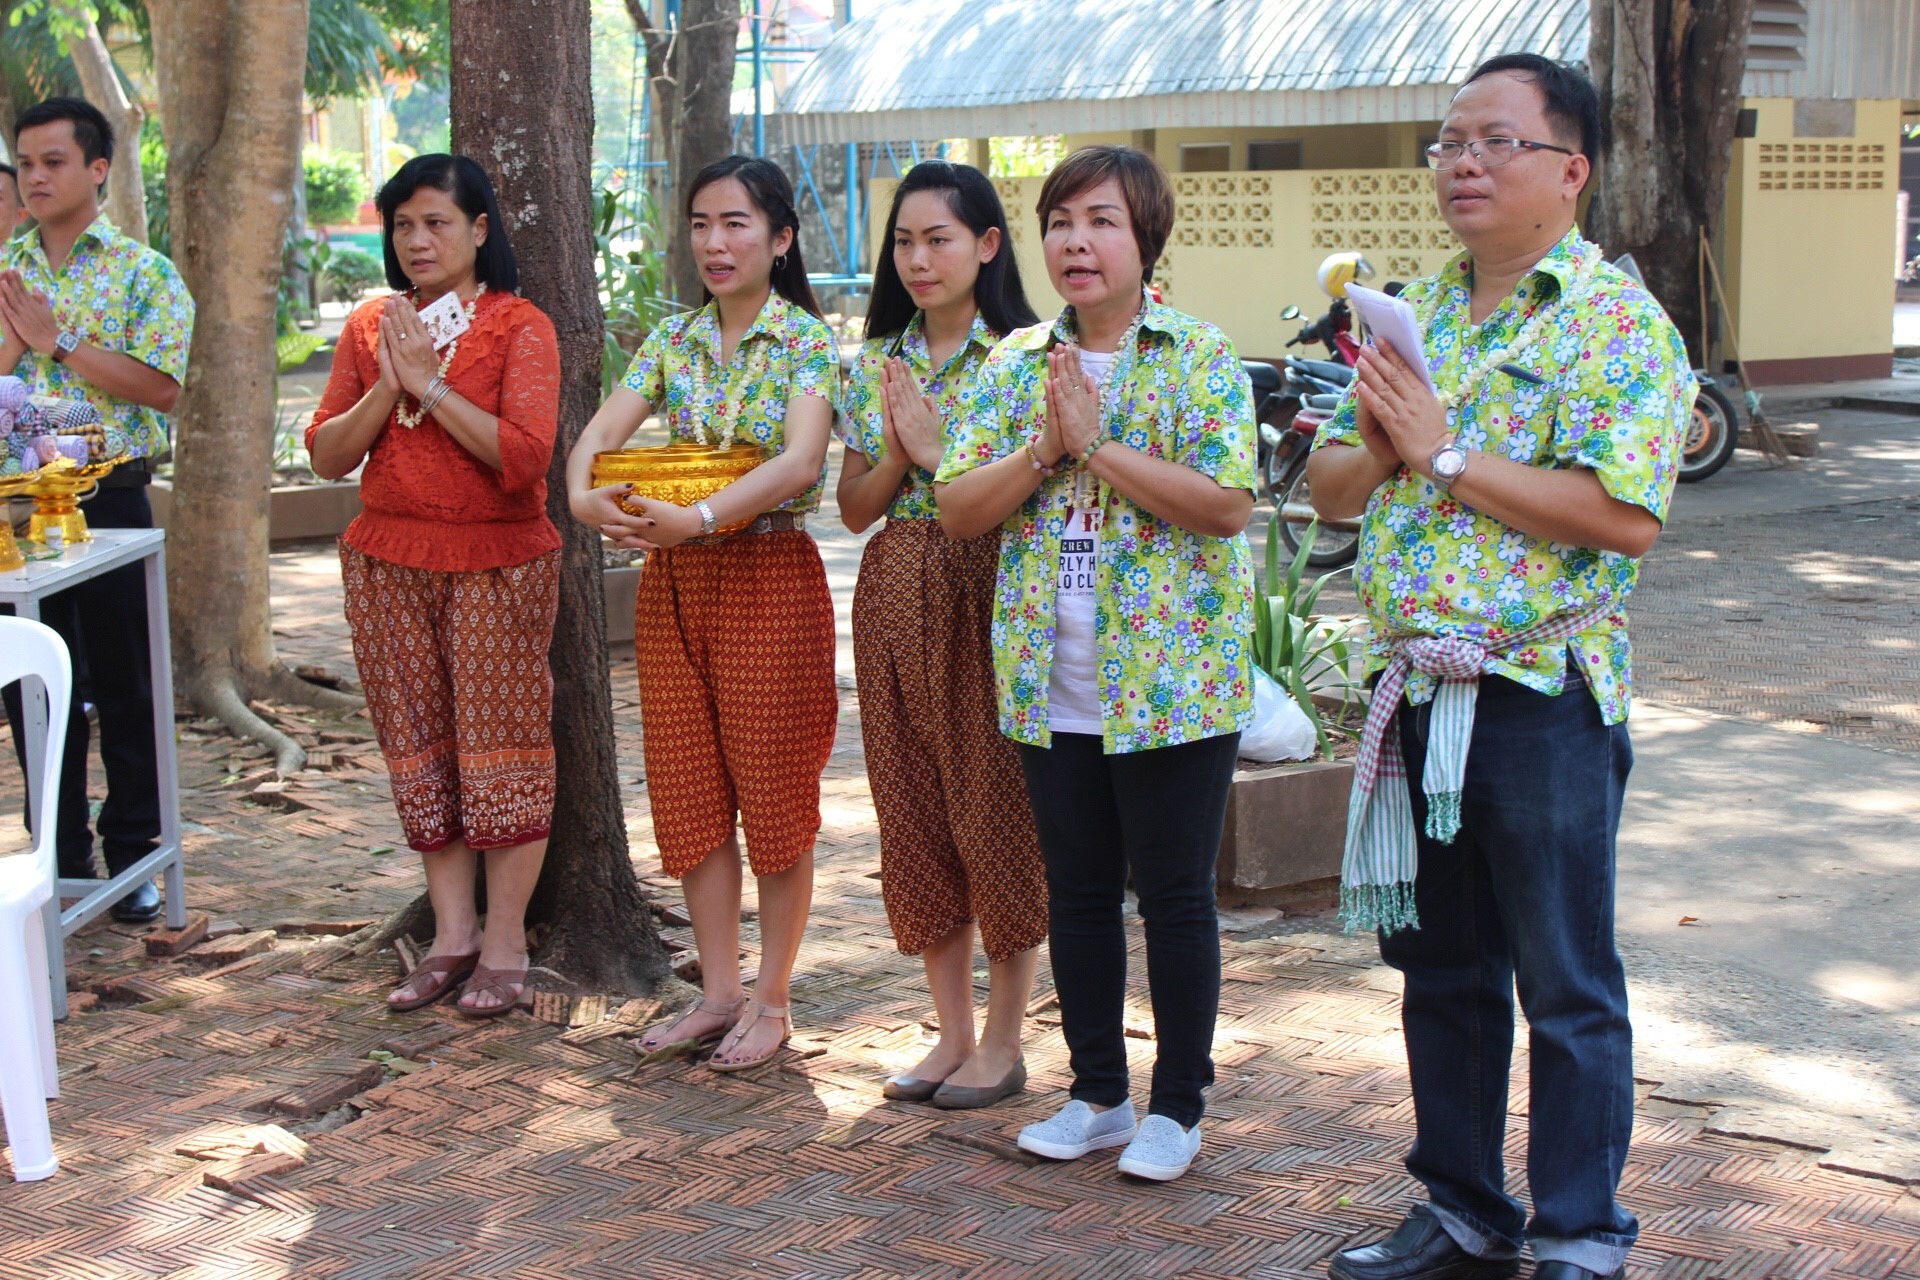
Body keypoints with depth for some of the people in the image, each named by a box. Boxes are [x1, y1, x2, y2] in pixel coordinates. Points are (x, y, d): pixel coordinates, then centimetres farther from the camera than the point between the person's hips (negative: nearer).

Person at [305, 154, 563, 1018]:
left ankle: (504, 945, 8)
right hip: (388, 563, 5)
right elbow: (327, 454, 6)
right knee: (418, 749, 8)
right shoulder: (370, 328, 10)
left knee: (501, 744, -1)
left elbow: (525, 454, -18)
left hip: (496, 562, -5)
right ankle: (452, 934, 18)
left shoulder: (519, 327, -5)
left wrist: (432, 384, -16)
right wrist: (387, 388, -9)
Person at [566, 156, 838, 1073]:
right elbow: (604, 427, -4)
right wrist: (584, 494, -26)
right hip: (672, 582, 6)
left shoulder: (810, 341, -7)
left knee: (773, 792, 2)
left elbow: (800, 460, -22)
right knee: (689, 792, 9)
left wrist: (699, 519, -35)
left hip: (768, 576, -5)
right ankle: (719, 991, 21)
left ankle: (772, 999, 15)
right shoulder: (672, 340, 9)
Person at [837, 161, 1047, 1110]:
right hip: (894, 600, 5)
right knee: (913, 809, 8)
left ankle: (1003, 1040, 13)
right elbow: (855, 507, 9)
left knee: (996, 804, 0)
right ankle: (952, 1032, 21)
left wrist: (936, 448, -15)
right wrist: (899, 451, -8)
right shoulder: (875, 363, 10)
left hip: (987, 596, -5)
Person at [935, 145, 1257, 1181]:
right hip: (1052, 685, 5)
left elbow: (1227, 505, -18)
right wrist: (1047, 444, -14)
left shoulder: (1199, 359, -5)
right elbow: (957, 509, 0)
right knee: (1076, 892, 13)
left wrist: (1099, 441, -19)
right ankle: (1098, 1094, 27)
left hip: (1171, 679, -4)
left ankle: (1178, 1105, 18)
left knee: (1174, 896, 3)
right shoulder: (1014, 366, 8)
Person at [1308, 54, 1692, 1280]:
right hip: (1418, 691, 7)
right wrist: (1376, 447, -7)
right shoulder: (1416, 313, 12)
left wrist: (1444, 455, -18)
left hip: (1543, 700, -7)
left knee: (1568, 989, 4)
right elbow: (1331, 486, 16)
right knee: (1442, 971, 16)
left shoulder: (1618, 321, -9)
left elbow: (1625, 513, -22)